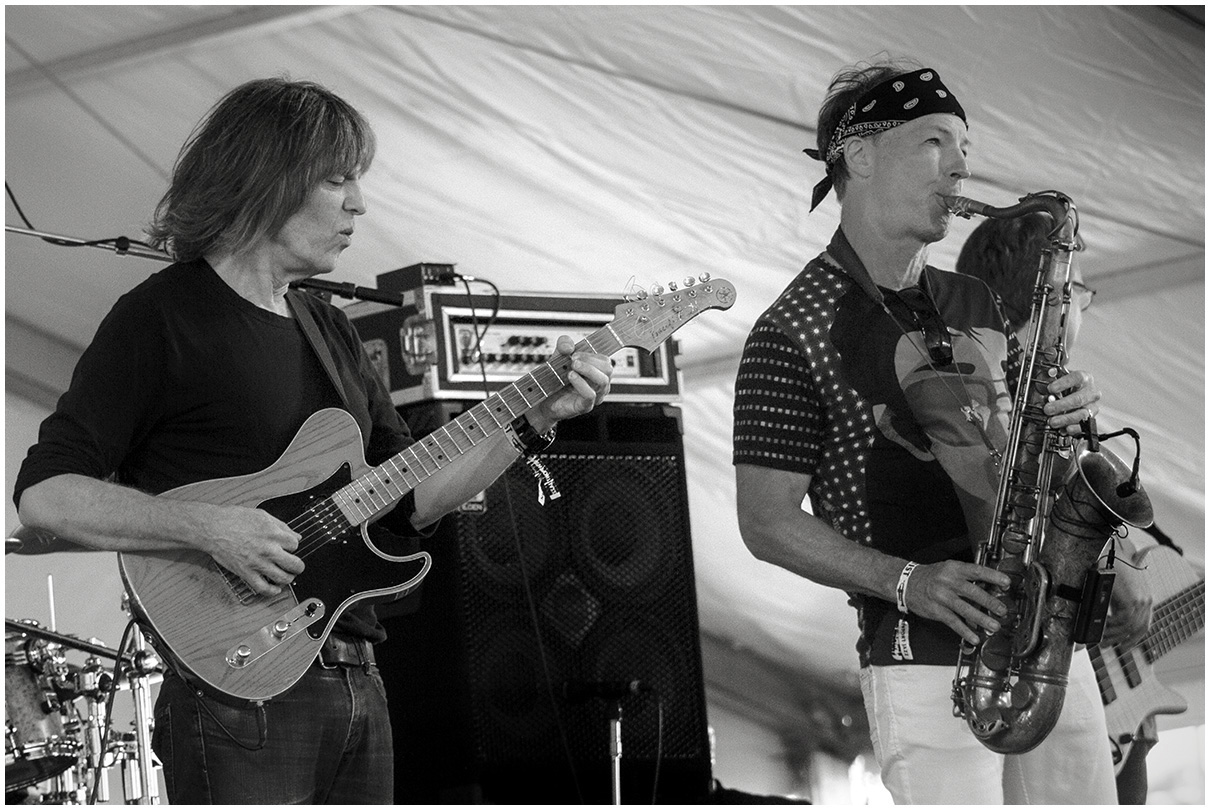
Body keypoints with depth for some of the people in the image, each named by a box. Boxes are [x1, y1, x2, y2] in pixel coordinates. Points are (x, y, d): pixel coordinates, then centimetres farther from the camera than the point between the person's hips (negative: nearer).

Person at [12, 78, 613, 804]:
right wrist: (209, 529, -23)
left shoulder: (328, 329, 17)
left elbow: (410, 499, 17)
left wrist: (536, 421, 6)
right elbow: (43, 493, -14)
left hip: (357, 687, 8)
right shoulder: (160, 320, -7)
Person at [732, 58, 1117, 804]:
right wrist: (909, 583, -20)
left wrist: (1064, 413, 0)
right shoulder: (795, 333, -6)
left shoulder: (974, 304, 15)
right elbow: (768, 523, -7)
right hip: (925, 658, -6)